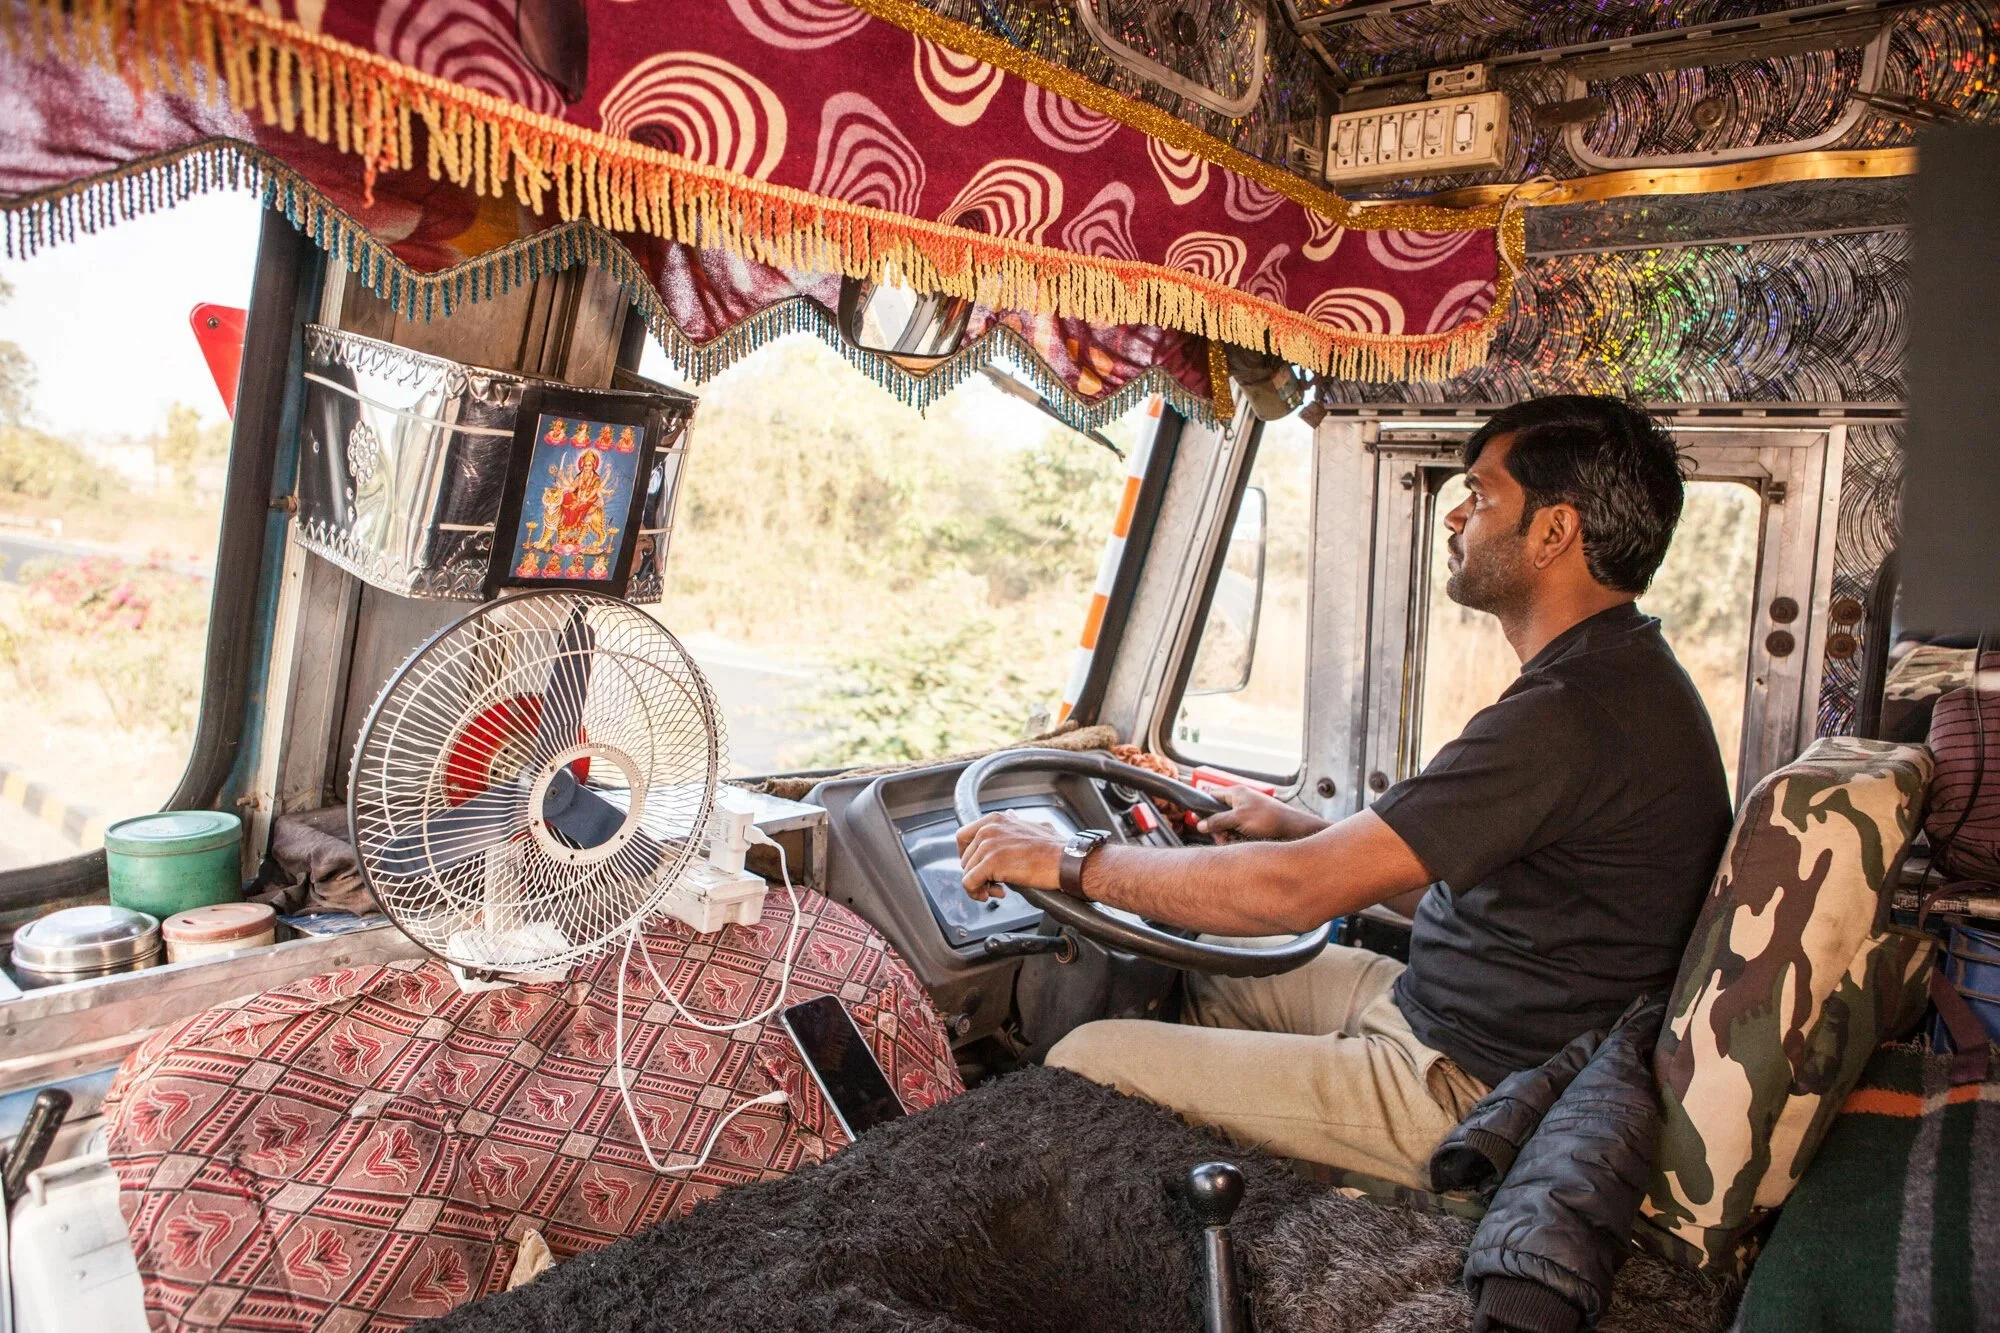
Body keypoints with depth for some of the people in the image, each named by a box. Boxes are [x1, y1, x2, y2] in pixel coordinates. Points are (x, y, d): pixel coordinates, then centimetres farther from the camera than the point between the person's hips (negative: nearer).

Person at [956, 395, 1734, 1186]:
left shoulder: (1574, 713, -28)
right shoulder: (1624, 675, 8)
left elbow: (1300, 891, -29)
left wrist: (1074, 863, -20)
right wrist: (1300, 826, 19)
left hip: (1463, 1095, -10)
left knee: (1085, 1061, -9)